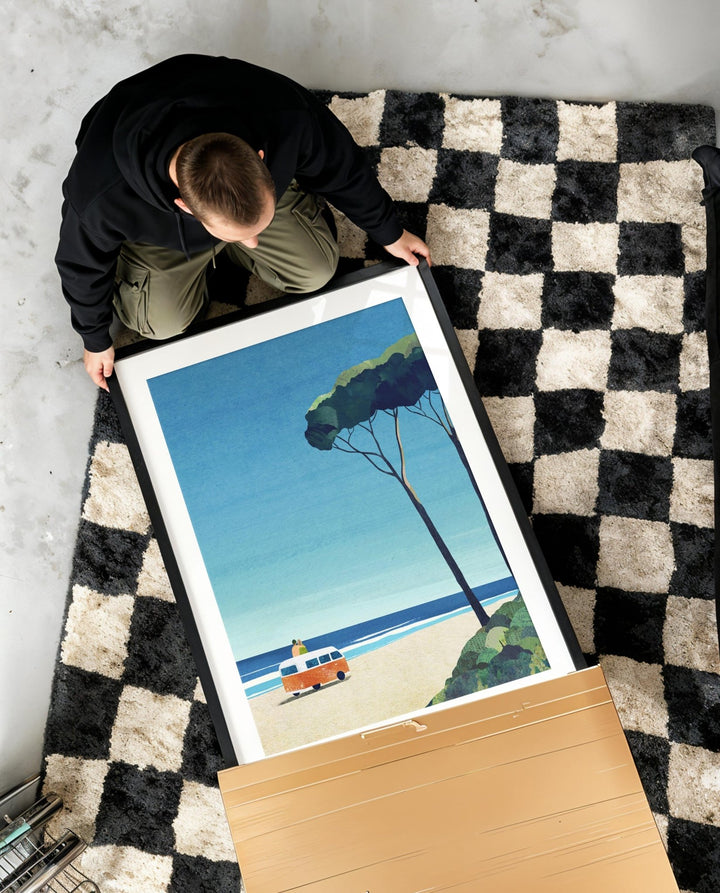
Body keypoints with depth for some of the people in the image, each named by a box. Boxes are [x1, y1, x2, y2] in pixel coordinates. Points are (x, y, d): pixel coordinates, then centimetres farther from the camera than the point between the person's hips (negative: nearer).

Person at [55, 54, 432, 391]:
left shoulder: (287, 119, -42)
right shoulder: (103, 197, -45)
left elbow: (341, 168, -18)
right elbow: (82, 263, -21)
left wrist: (389, 232, -2)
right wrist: (96, 340, -4)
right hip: (156, 222, -1)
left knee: (317, 271, -1)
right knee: (163, 323, -8)